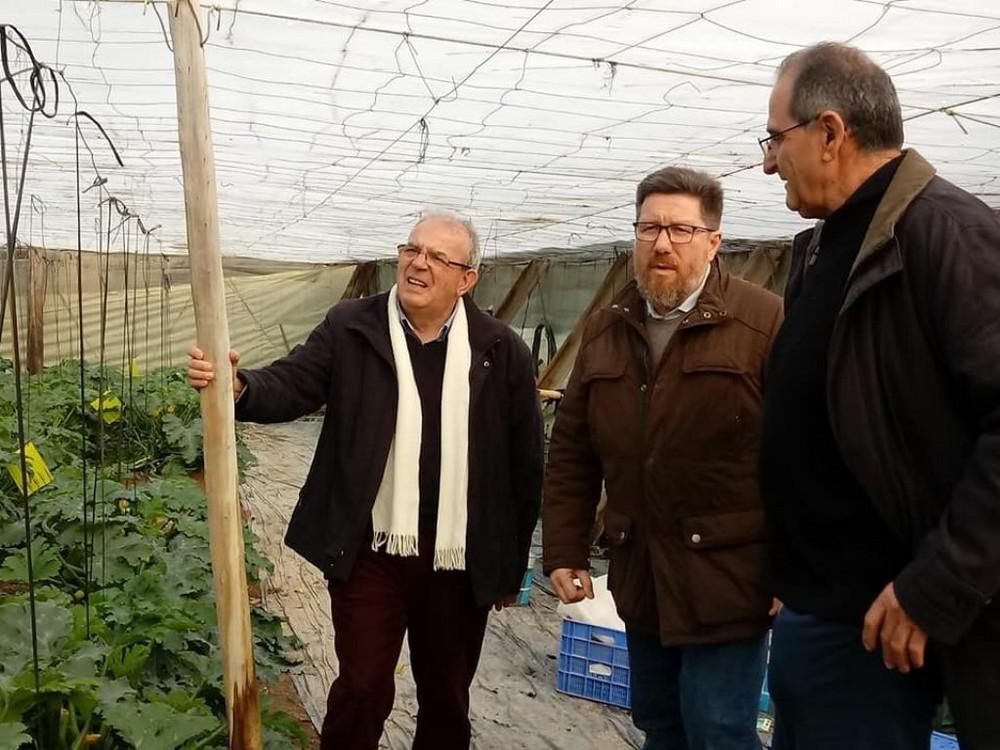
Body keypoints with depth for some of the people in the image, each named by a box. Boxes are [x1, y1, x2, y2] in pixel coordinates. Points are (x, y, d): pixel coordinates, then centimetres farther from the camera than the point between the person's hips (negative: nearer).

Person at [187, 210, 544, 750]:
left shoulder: (503, 352, -3)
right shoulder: (349, 328, -2)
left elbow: (525, 462, 0)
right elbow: (291, 385, -10)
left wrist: (512, 565, 3)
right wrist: (238, 386, -34)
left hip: (460, 562, 1)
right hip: (371, 554, -1)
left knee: (447, 701, 18)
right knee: (361, 692, 10)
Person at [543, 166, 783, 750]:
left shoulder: (766, 323, -11)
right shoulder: (607, 331, 7)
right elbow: (572, 453, 9)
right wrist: (564, 551, 6)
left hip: (726, 581, -5)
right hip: (640, 580, 6)